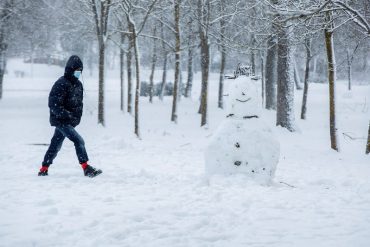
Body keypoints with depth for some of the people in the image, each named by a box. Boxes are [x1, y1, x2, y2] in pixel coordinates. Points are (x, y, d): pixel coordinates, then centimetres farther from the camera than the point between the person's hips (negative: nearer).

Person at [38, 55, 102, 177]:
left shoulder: (78, 84, 10)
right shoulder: (61, 84, -17)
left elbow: (79, 102, 21)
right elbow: (54, 104, -21)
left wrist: (78, 116, 8)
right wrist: (68, 115, -24)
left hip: (70, 121, 8)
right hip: (60, 120, -8)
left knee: (56, 145, 15)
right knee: (78, 141, -16)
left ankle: (43, 170, 25)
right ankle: (86, 168, -14)